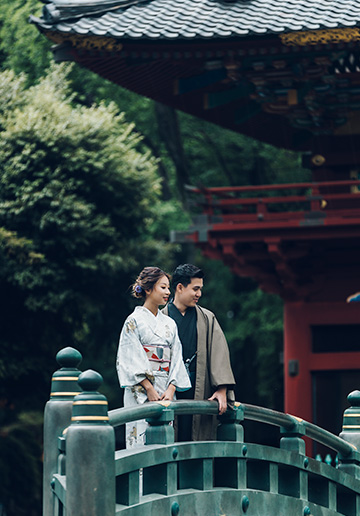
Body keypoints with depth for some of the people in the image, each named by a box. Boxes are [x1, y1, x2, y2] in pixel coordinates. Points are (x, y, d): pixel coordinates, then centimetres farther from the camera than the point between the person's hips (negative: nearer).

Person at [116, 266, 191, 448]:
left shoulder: (169, 324, 16)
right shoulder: (134, 321, -1)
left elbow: (176, 358, 10)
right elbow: (131, 360, -8)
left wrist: (171, 390, -5)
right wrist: (149, 389, -15)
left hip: (166, 392, 5)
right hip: (140, 391, -5)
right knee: (140, 439, -9)